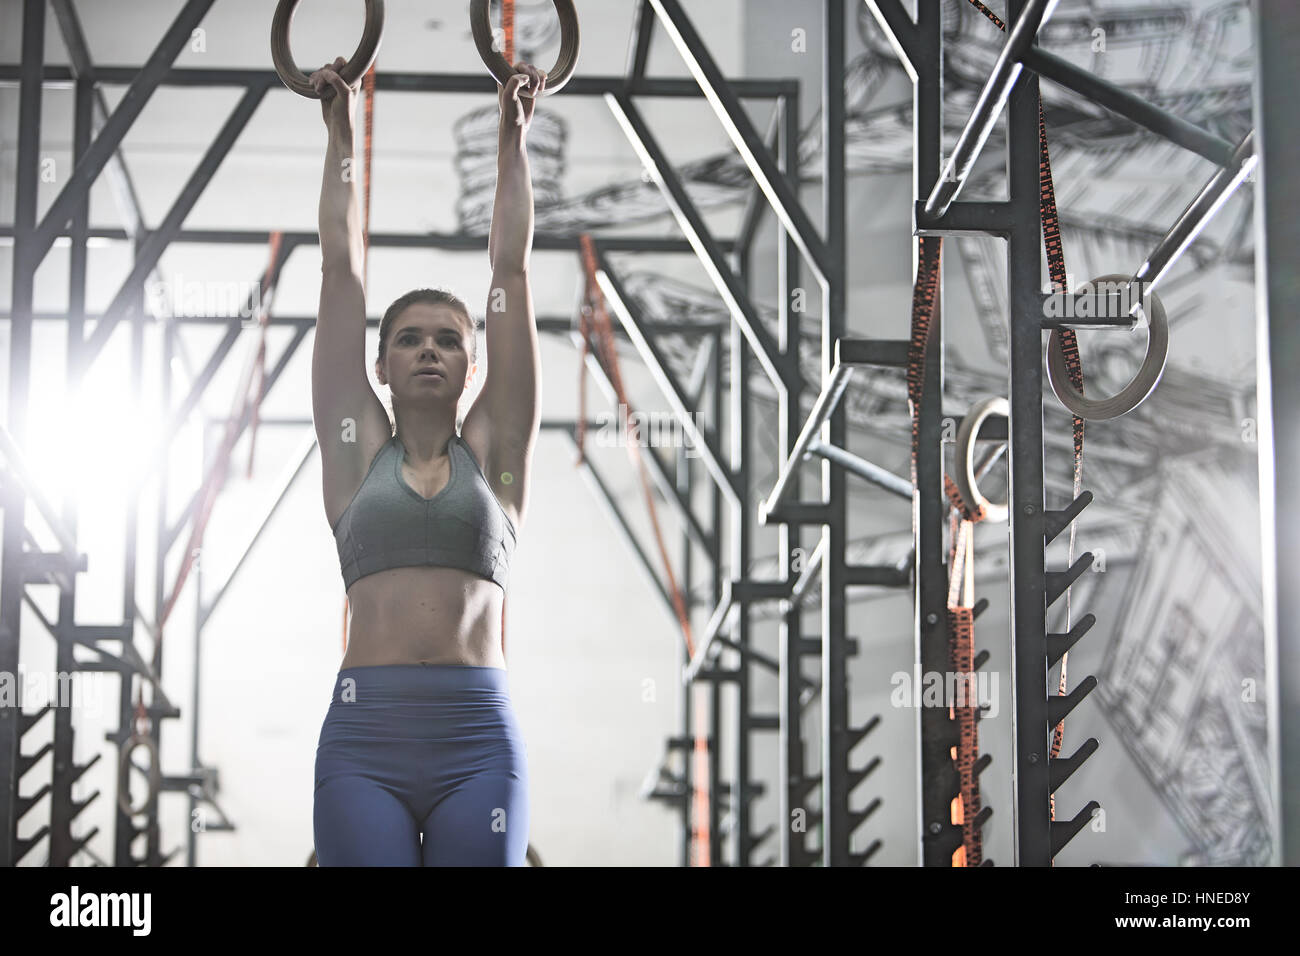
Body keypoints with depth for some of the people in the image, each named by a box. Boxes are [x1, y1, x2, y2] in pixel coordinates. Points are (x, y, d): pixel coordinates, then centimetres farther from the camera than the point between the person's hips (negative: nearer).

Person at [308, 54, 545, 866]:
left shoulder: (493, 455, 12)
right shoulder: (358, 456, 13)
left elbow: (512, 265, 15)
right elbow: (342, 265, 17)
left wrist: (514, 138, 19)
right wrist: (342, 137, 22)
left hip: (478, 737, 0)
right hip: (364, 735, 0)